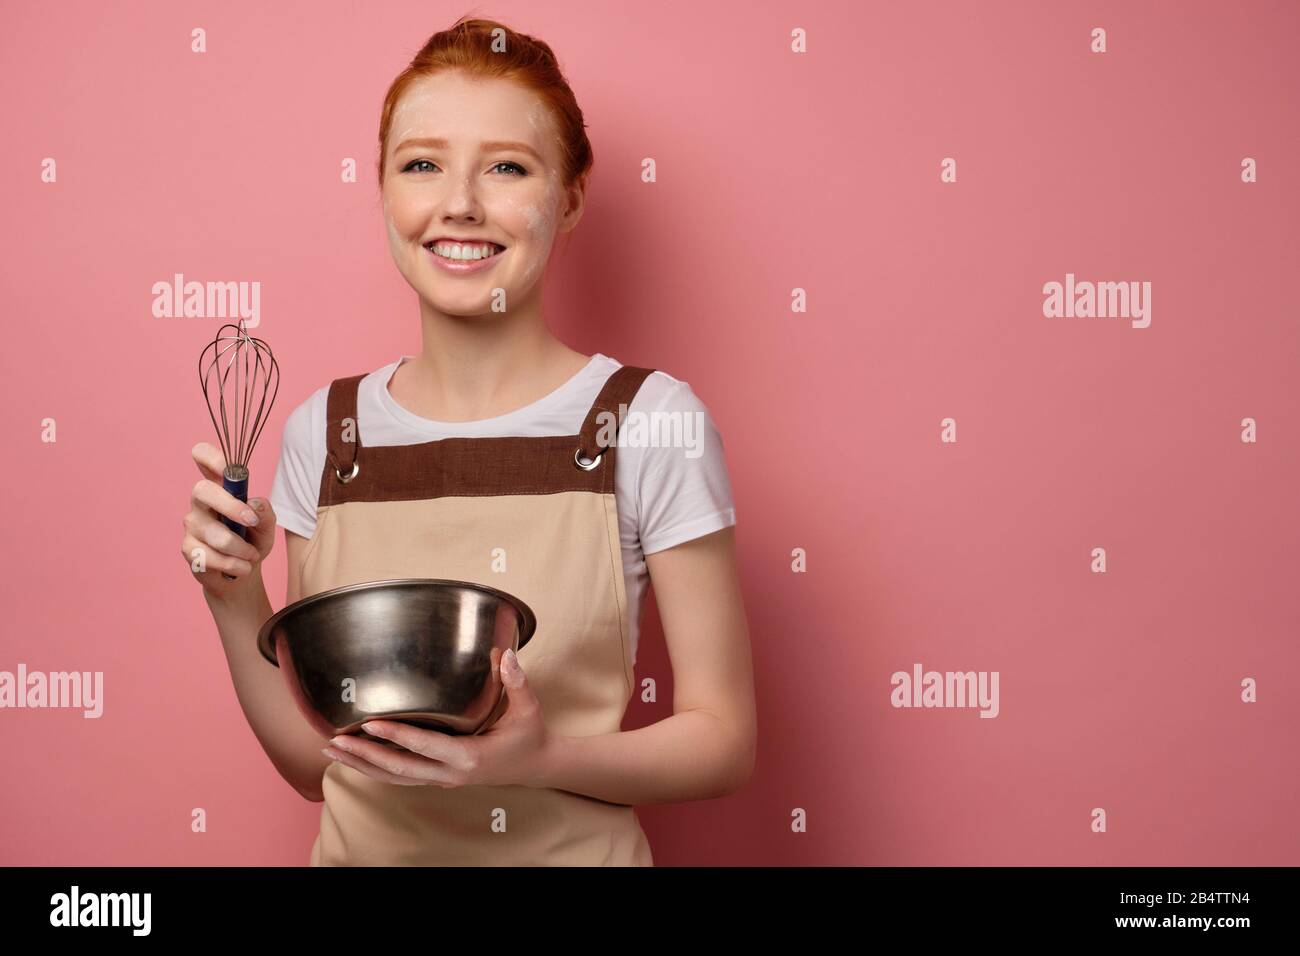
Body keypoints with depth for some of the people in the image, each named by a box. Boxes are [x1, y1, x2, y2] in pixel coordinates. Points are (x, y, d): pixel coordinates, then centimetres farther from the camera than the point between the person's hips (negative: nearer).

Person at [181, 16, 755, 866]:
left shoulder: (653, 423, -15)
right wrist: (235, 599, -13)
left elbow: (724, 741, -11)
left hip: (573, 851, -3)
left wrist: (541, 758, -25)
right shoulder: (325, 435, -5)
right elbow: (313, 762, 1)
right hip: (363, 849, 3)